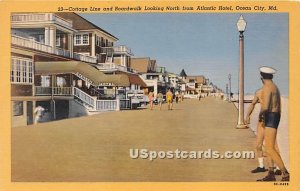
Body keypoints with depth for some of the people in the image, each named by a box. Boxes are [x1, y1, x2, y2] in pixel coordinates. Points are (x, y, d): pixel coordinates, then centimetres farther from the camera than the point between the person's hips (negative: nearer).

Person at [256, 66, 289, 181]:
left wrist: (260, 114, -4)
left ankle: (286, 174, -13)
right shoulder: (275, 88, 18)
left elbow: (265, 107, -23)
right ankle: (271, 174, 18)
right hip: (276, 117, 10)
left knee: (270, 149, -13)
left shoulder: (267, 87, -13)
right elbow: (279, 108, 22)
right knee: (268, 147, 14)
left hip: (270, 117, -10)